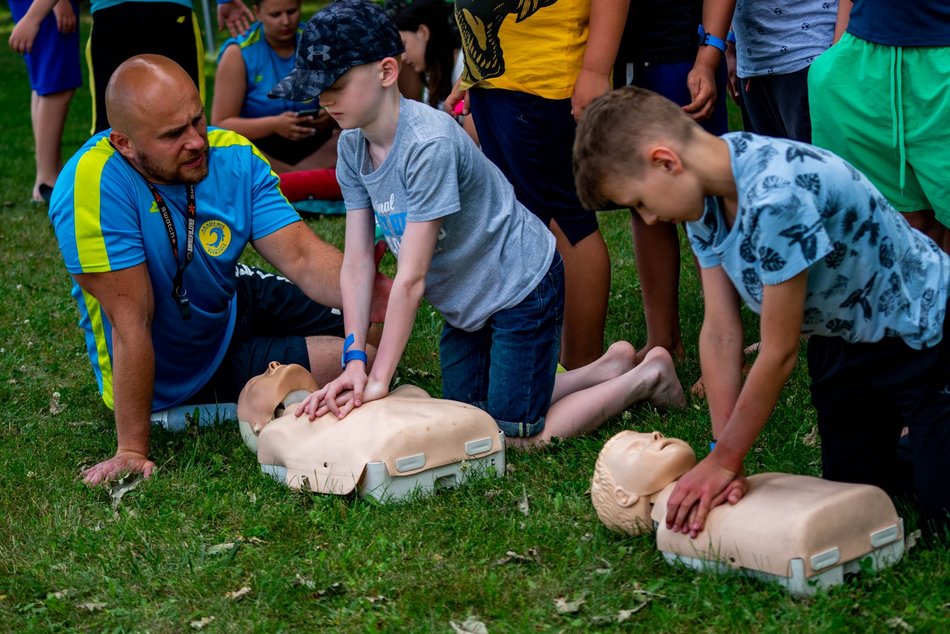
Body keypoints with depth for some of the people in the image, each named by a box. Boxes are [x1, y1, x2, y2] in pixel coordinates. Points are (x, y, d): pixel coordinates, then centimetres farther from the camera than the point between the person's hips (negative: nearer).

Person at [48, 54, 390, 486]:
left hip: (234, 305, 6)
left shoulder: (234, 157, -17)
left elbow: (300, 256, -22)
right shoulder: (95, 185, -34)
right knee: (351, 357, -12)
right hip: (172, 375, -6)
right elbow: (131, 320, -34)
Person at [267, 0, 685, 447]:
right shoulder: (353, 146, -8)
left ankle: (647, 377, 15)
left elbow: (411, 279, -31)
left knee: (516, 437, -3)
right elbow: (356, 263, -9)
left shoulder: (428, 142, -32)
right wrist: (355, 362, -19)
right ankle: (609, 367, 27)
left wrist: (379, 380, -28)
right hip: (467, 301, 8)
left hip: (521, 287, -8)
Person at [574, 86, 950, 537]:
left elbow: (779, 353, -29)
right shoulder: (705, 190, -11)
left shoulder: (776, 196, -37)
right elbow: (720, 332, -10)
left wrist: (723, 463, -20)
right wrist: (722, 457, -15)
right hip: (842, 339, 7)